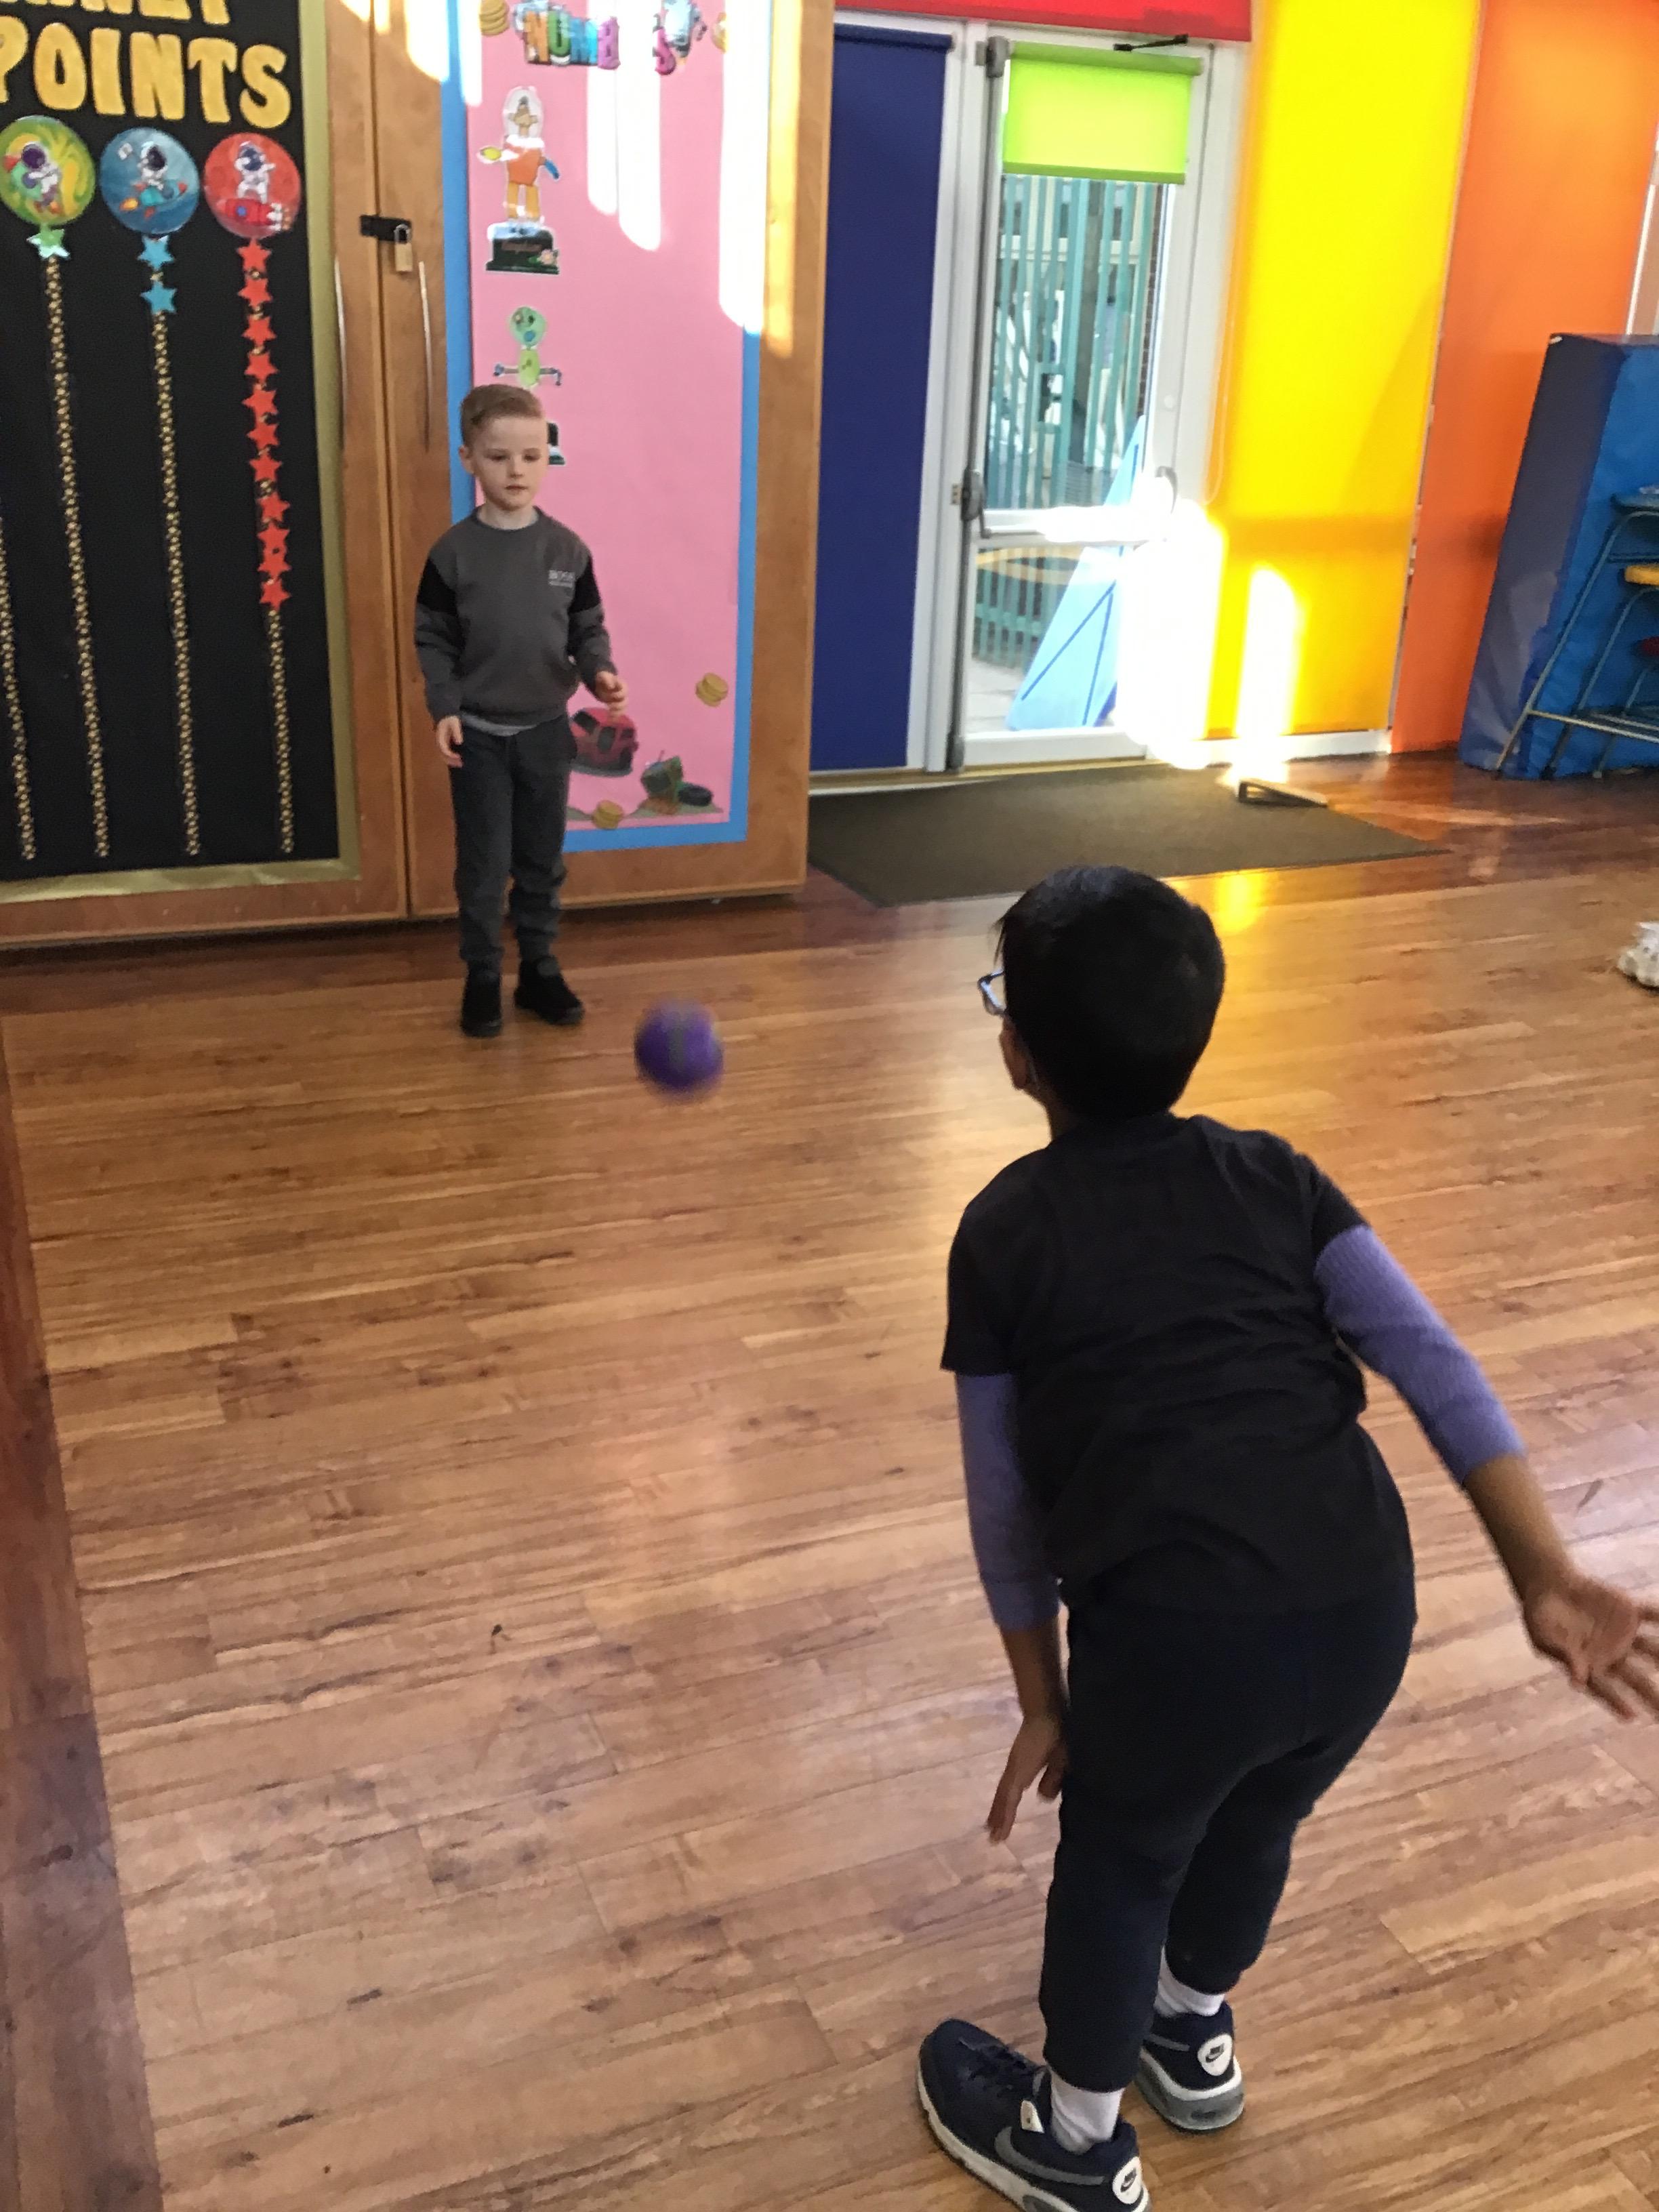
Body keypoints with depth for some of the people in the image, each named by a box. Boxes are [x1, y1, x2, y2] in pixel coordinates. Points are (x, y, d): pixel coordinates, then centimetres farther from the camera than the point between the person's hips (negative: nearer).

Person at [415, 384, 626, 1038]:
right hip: (479, 733, -2)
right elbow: (433, 640, -3)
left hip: (547, 730, 2)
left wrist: (599, 672, -16)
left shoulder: (567, 550, -2)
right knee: (483, 863, 4)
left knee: (543, 859, 12)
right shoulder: (453, 553, -8)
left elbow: (588, 628, 4)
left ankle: (539, 970, 26)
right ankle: (482, 978, 18)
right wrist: (444, 709, -15)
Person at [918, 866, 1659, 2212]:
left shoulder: (1005, 1231, 5)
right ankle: (1194, 2037, 61)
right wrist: (1551, 1579, -2)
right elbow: (1435, 1364, 0)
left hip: (1178, 1627, -4)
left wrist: (1043, 1702, 18)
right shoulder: (1274, 1175, 11)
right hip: (1368, 1606, 4)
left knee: (1118, 1861, 25)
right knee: (1256, 1823, 32)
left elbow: (1006, 1503, 8)